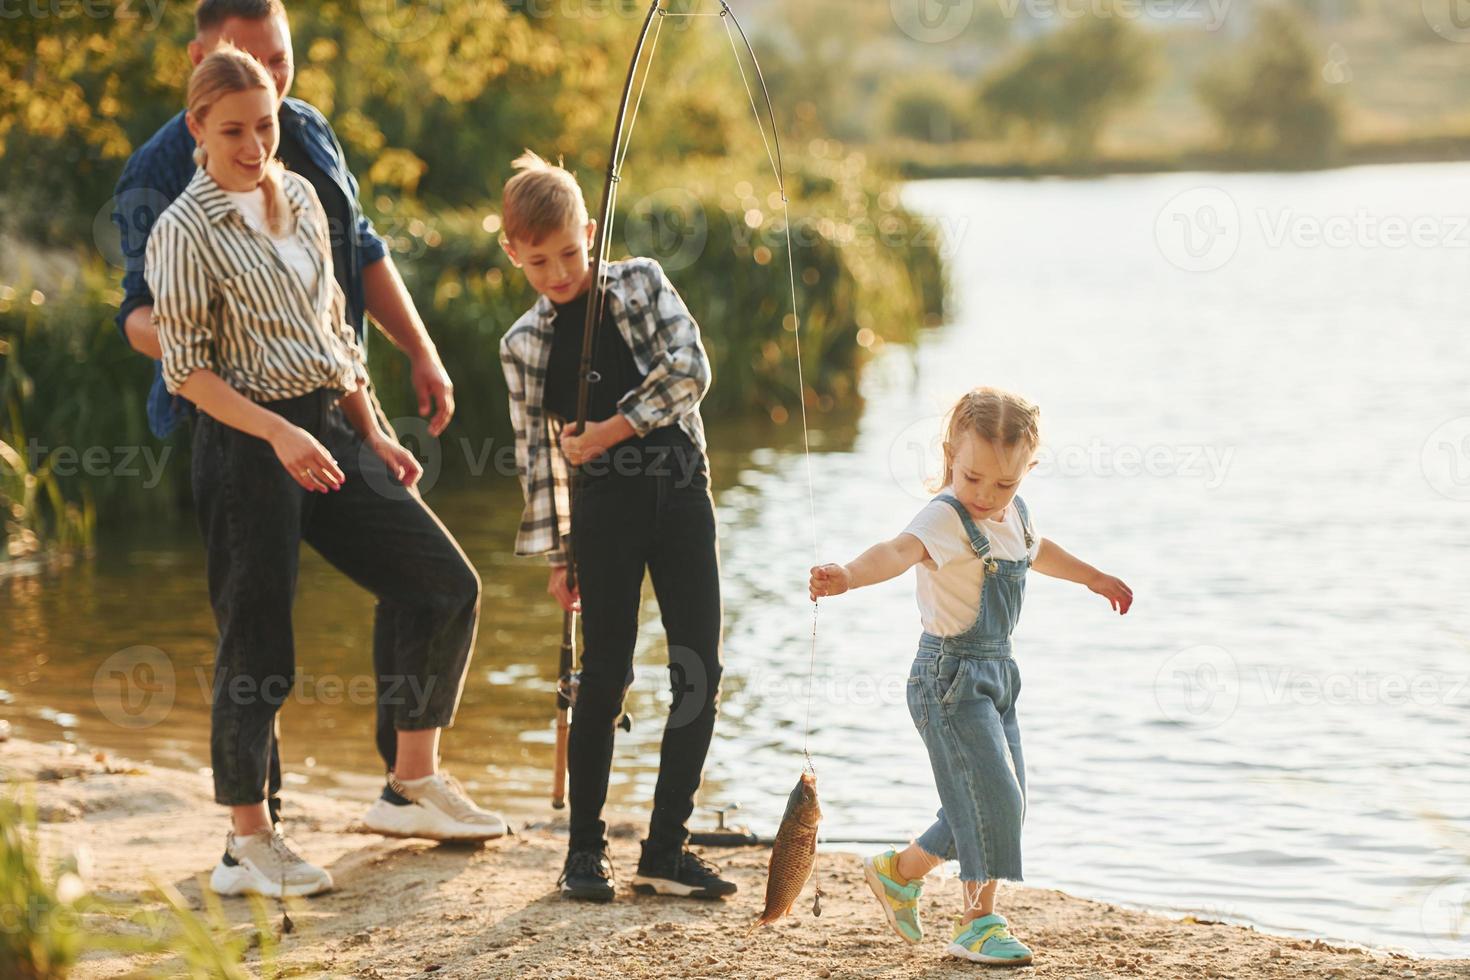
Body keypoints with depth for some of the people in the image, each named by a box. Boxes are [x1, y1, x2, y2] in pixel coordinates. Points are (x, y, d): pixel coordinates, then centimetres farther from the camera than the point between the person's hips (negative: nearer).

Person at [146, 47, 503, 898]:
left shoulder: (300, 197, 11)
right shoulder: (186, 230, -9)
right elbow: (186, 368, -12)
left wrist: (374, 434, 13)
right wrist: (280, 435, -22)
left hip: (329, 426, 7)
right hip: (247, 445, -7)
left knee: (446, 585, 5)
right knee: (258, 644, -3)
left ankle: (414, 782, 16)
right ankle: (249, 843, 10)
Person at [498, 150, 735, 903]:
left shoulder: (640, 282, 4)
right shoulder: (524, 345, 4)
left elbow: (690, 368, -8)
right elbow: (537, 452, 6)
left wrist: (615, 427, -12)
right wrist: (556, 552, 5)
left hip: (679, 489, 1)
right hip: (604, 507, -1)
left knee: (699, 672, 0)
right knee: (605, 676, -1)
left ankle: (665, 849, 8)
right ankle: (585, 848, 11)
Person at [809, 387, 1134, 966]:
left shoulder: (1014, 515, 6)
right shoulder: (945, 517, -20)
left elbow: (1037, 551, 30)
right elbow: (899, 551, -40)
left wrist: (1092, 577, 44)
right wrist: (849, 576, -60)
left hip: (995, 674, 9)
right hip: (951, 675, -9)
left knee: (1000, 800, 12)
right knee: (991, 794, -11)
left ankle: (899, 871, 28)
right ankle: (979, 922, 3)